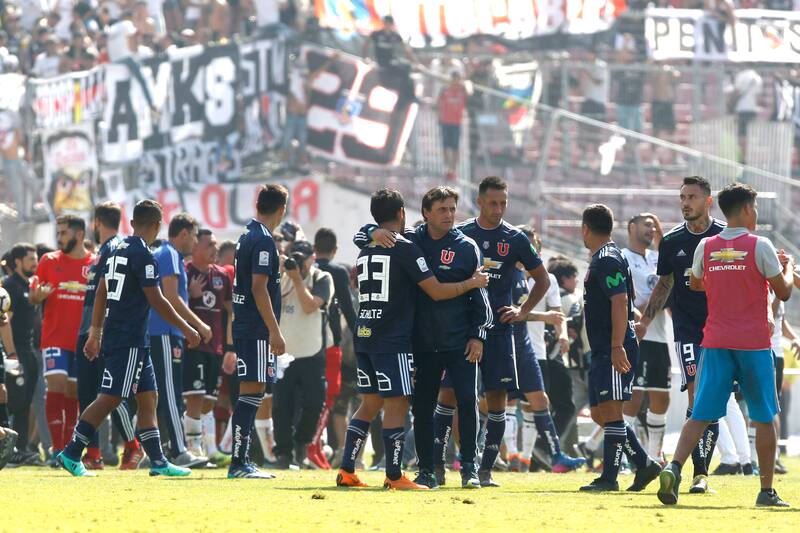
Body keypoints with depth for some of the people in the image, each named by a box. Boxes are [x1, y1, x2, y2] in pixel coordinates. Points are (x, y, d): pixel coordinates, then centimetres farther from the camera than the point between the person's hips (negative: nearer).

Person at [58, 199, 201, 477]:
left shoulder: (118, 251, 14)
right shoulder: (143, 255, -13)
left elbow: (101, 294, 18)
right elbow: (156, 300, -15)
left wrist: (95, 333, 23)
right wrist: (186, 329, -7)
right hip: (130, 340, -10)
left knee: (149, 396, 10)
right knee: (110, 398, -9)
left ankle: (158, 461, 9)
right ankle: (71, 454, -9)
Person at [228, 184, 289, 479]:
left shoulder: (247, 236, 16)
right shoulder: (263, 240, -13)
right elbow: (259, 288, -19)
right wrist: (274, 331, -19)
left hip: (244, 325, 10)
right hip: (258, 329, -10)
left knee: (251, 392, 11)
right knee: (252, 391, -10)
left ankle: (241, 462, 13)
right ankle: (239, 463, -12)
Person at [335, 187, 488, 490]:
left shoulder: (366, 251, 14)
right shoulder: (405, 248, -8)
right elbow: (437, 291, -9)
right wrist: (473, 283, 5)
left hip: (364, 336, 7)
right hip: (392, 339, -7)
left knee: (370, 404, 14)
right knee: (396, 404, -3)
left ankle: (346, 471, 9)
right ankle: (394, 476, -3)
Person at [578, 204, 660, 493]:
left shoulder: (607, 260, -13)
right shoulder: (600, 259, 19)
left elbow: (620, 302, -22)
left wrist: (617, 347, -27)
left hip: (615, 351, -10)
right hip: (602, 350, 10)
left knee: (610, 411, -8)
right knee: (599, 412, 10)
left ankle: (609, 477, -7)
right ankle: (644, 465, 14)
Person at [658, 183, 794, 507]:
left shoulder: (706, 247, 5)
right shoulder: (760, 246, -7)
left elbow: (695, 284, 22)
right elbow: (783, 292, -1)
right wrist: (788, 267, 18)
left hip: (715, 343, 3)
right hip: (753, 343, -3)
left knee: (701, 415, 0)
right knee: (764, 418, 9)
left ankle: (674, 467, -23)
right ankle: (767, 491, 11)